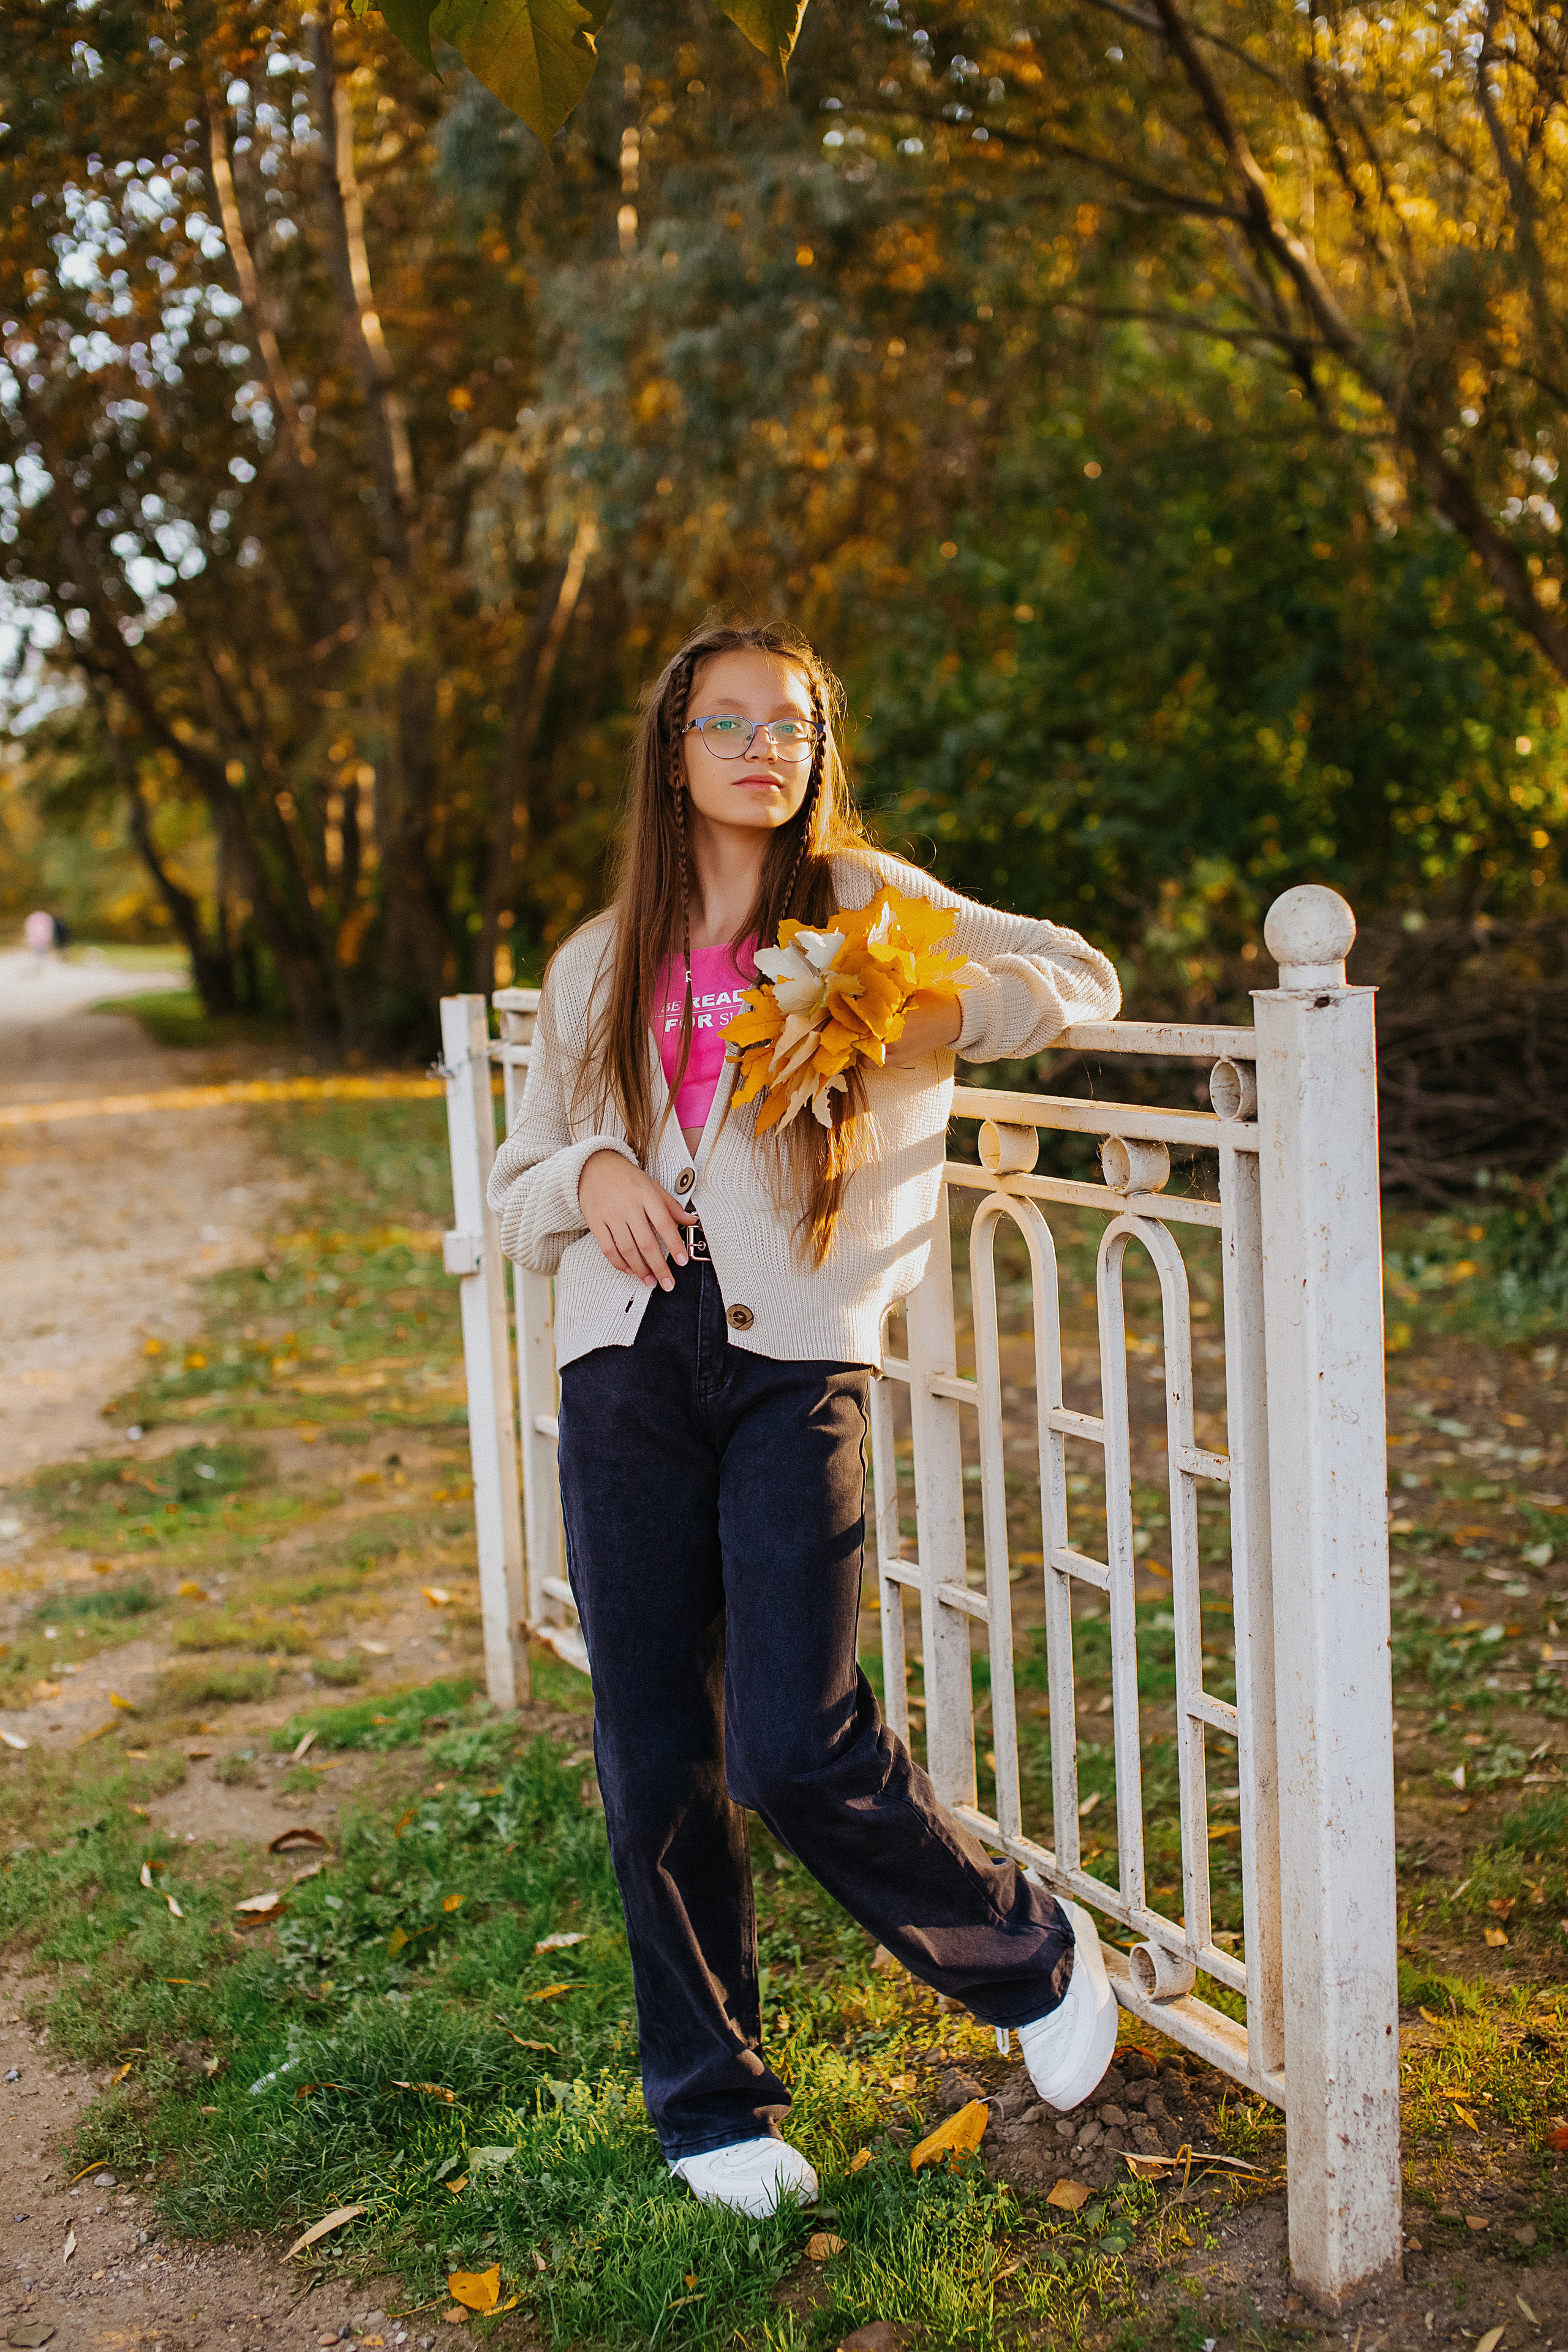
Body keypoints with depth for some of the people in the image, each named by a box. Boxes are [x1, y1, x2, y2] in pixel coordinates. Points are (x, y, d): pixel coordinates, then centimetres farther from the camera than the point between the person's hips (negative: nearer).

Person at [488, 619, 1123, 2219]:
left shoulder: (864, 901, 10)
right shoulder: (597, 966, 18)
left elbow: (1080, 975, 14)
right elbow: (516, 1193, 20)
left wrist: (930, 1018, -6)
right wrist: (589, 1177, -5)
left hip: (796, 1358, -3)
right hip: (629, 1357, 3)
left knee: (799, 1746, -12)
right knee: (656, 1754, 5)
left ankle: (1035, 1956, 17)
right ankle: (707, 2100, 24)